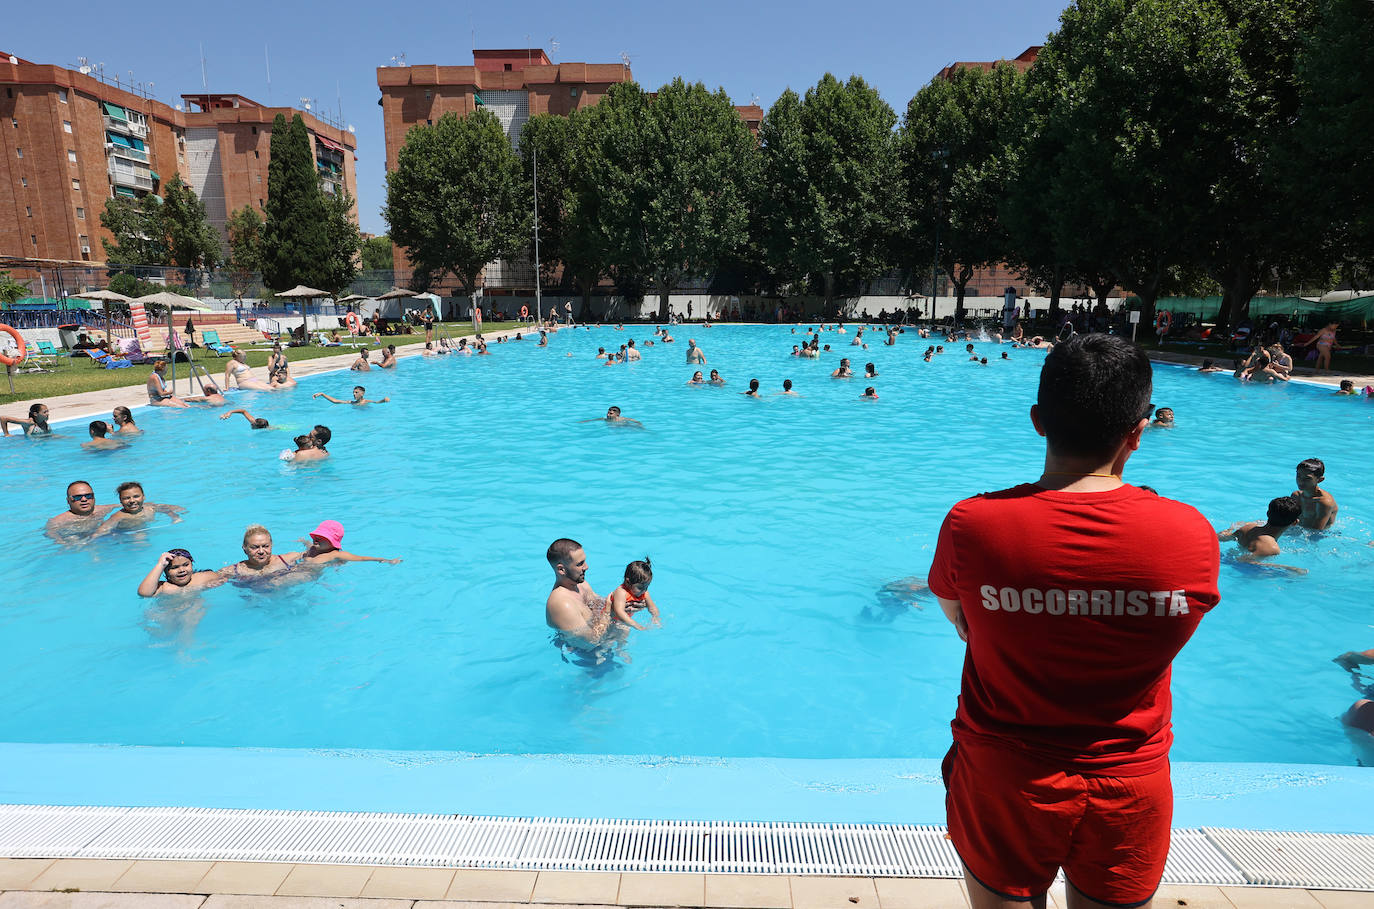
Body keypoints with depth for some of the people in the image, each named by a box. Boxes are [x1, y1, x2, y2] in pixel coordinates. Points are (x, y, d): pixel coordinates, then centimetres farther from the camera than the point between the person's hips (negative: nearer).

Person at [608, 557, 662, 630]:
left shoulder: (644, 593, -14)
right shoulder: (621, 593, -37)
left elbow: (652, 607, -1)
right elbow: (619, 612, -48)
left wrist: (656, 618, -21)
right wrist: (635, 625, -55)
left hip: (625, 620, 7)